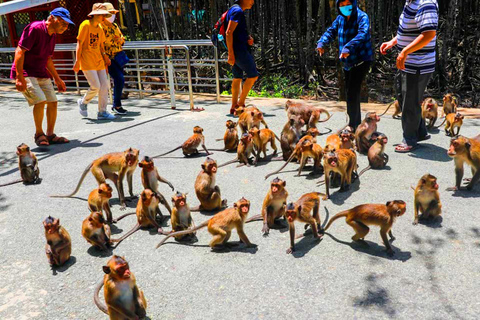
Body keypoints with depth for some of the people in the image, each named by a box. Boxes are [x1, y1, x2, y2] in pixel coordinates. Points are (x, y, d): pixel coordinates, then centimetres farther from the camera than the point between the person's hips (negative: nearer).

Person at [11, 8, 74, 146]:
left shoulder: (52, 35, 11)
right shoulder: (35, 29, -15)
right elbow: (19, 52, -20)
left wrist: (57, 79, 23)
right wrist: (19, 77, -27)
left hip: (42, 74, 9)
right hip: (25, 73, -9)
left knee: (53, 102, 4)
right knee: (40, 101, -20)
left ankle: (50, 135, 16)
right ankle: (39, 134, -2)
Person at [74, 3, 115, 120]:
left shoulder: (100, 29, 13)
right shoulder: (85, 25, -7)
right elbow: (79, 44, -10)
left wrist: (105, 57, 9)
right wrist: (77, 61, -15)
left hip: (98, 61, 7)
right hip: (87, 61, -7)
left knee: (105, 85, 0)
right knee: (95, 86, -13)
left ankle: (102, 112, 7)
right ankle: (83, 102, 16)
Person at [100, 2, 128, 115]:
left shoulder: (115, 26, 15)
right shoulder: (100, 27, -8)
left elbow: (122, 39, 22)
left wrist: (120, 40, -3)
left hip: (118, 57, 8)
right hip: (108, 59, -8)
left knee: (119, 81, 10)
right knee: (120, 79, -17)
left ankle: (115, 106, 22)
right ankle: (117, 105, -5)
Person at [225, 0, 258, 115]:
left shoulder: (237, 10, 20)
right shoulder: (238, 11, -12)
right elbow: (229, 33, -20)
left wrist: (248, 38, 9)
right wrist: (230, 54, -23)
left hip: (240, 49, 10)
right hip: (239, 49, -10)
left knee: (237, 78, 11)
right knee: (253, 75, -6)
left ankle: (234, 107, 13)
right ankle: (240, 103, -2)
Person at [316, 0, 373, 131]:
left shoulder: (362, 17, -14)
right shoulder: (340, 18, 7)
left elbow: (362, 34, -30)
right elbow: (331, 31, 10)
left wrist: (349, 47, -45)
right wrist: (321, 42, -10)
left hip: (361, 60, -8)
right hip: (348, 62, 8)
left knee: (352, 92, -14)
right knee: (349, 92, 14)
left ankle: (352, 124, -6)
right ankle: (357, 122, 29)